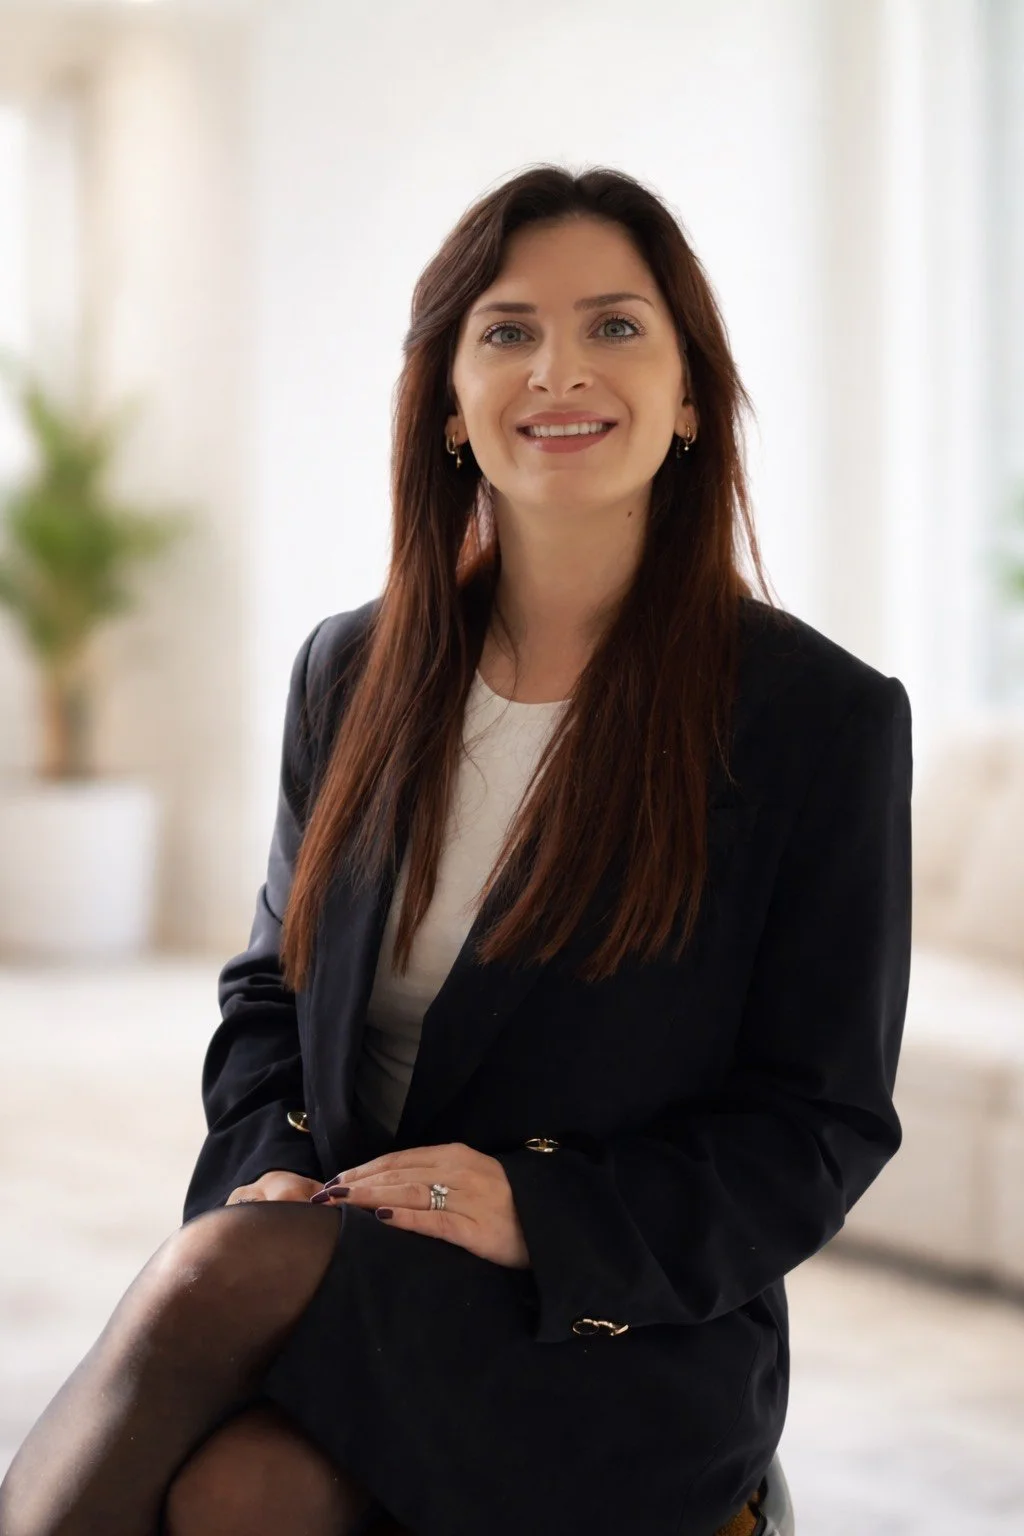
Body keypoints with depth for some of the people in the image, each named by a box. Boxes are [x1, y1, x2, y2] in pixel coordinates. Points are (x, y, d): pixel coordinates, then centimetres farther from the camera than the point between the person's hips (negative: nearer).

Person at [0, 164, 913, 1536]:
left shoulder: (822, 719, -4)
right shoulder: (353, 673, 11)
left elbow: (818, 1129, -3)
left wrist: (539, 1212, -18)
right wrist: (266, 1167, -5)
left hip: (627, 1357, -3)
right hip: (353, 1314, 3)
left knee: (228, 1269, -31)